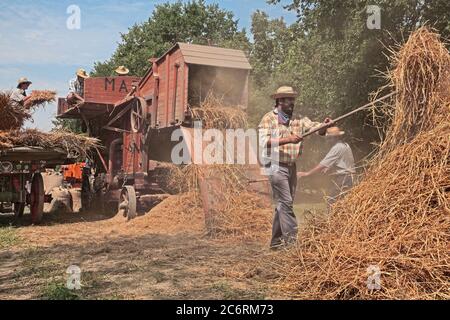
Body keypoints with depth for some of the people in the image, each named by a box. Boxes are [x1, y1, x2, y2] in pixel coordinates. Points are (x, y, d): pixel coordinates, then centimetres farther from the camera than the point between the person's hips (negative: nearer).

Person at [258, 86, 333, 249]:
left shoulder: (297, 119, 11)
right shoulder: (269, 118, -4)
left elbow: (313, 126, -1)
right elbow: (263, 141, -17)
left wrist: (324, 125, -24)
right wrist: (288, 140, -24)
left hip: (291, 166, 6)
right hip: (276, 165, -6)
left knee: (284, 204, 11)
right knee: (285, 202, -11)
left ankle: (276, 240, 22)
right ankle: (291, 237, -8)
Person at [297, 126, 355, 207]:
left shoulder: (337, 148, -16)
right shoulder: (345, 145, 14)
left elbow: (323, 164, -21)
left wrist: (307, 173, -19)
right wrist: (328, 169, 10)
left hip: (342, 179, -10)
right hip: (349, 178, 10)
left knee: (331, 202, -9)